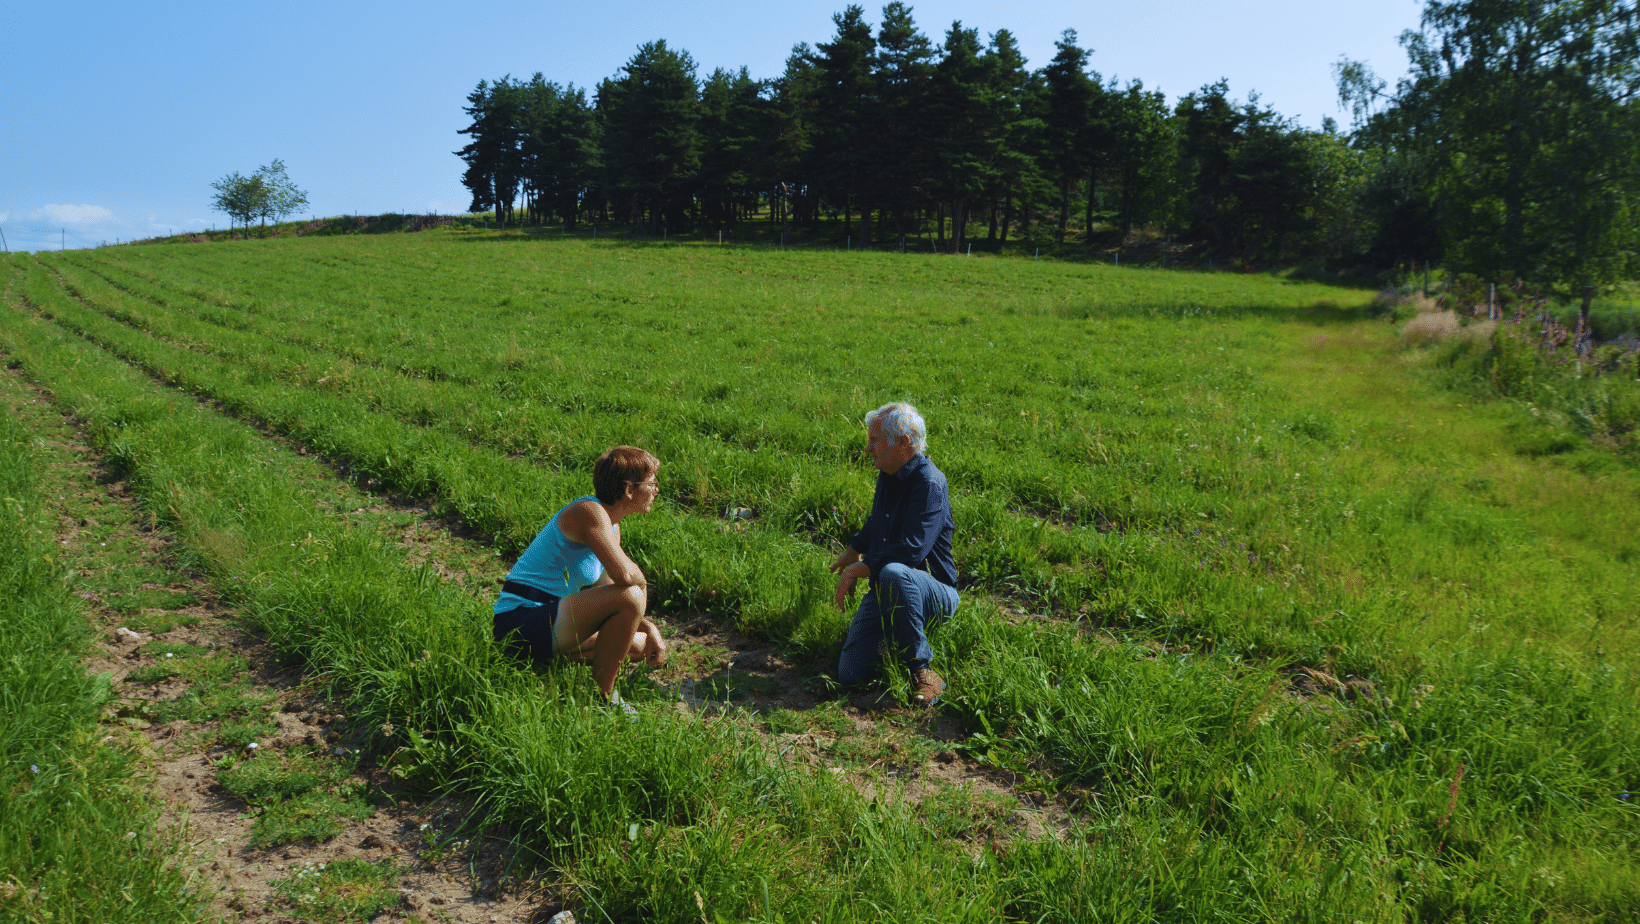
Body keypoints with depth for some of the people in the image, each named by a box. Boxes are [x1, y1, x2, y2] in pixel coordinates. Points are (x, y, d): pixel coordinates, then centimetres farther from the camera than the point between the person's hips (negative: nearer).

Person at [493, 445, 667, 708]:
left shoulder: (611, 528, 12)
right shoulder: (589, 511, -18)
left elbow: (605, 595, 17)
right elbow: (623, 574, -32)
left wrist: (648, 628, 3)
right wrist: (641, 582, -8)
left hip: (551, 621, 11)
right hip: (523, 620, -11)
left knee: (642, 647, 18)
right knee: (630, 596, -27)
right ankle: (601, 697, -11)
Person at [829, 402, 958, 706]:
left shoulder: (929, 483, -21)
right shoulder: (888, 475, 7)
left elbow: (912, 549, -32)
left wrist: (857, 570, -24)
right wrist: (853, 550, 34)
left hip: (934, 594, -7)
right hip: (885, 592, 7)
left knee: (894, 573, -43)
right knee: (849, 675, -6)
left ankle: (920, 670, -26)